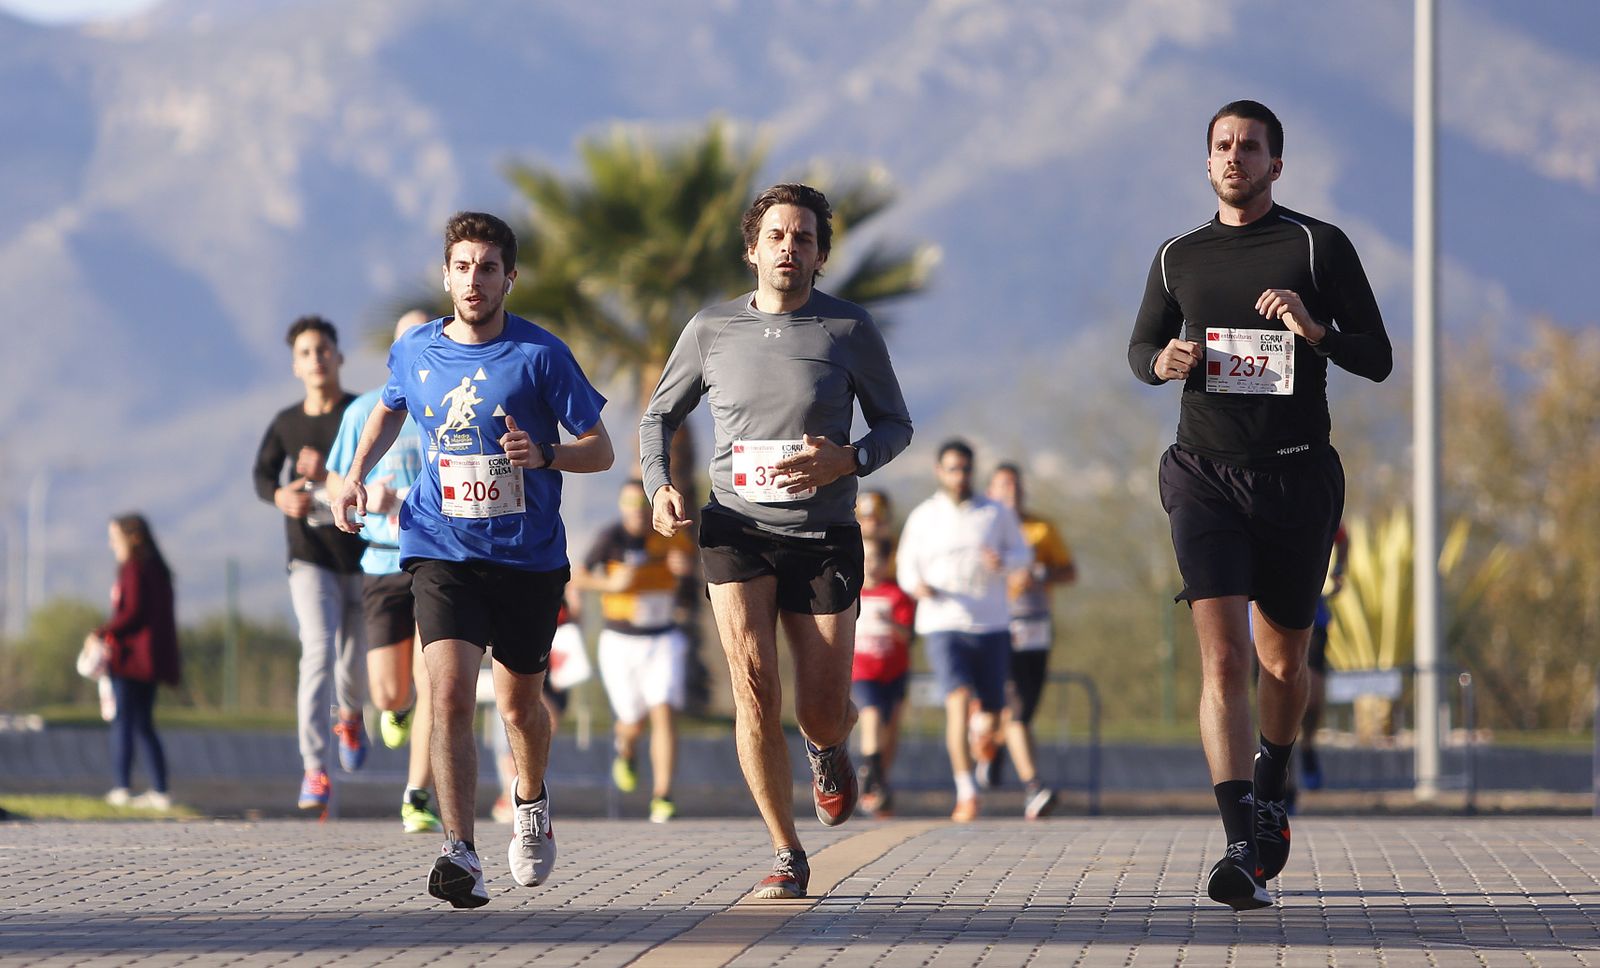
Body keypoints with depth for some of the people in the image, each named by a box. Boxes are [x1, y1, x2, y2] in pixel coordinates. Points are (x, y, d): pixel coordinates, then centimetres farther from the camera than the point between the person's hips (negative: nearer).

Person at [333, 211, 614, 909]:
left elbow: (600, 449, -4)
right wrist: (356, 476, 11)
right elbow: (389, 410, 26)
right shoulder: (414, 353, 2)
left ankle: (531, 799, 46)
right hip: (442, 552, 1)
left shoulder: (540, 355, -7)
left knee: (519, 704, 14)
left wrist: (544, 455, -23)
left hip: (529, 556, 0)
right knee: (450, 694, -19)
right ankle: (460, 853, -22)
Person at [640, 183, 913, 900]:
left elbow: (896, 424, 8)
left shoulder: (849, 329, 0)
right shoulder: (712, 330, 3)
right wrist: (660, 487, -3)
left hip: (823, 534, 0)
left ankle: (828, 749, 41)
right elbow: (659, 418, 16)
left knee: (823, 713, 0)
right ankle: (786, 856, -5)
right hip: (737, 528, 0)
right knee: (753, 684, -17)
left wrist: (848, 461, -13)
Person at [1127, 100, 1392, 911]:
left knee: (1282, 662, 11)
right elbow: (1142, 344, 24)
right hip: (1205, 472, 0)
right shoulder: (1179, 258, 10)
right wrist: (1163, 360, -1)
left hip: (1297, 473, 0)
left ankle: (1270, 791, 42)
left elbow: (1377, 359, 0)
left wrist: (1316, 330, -19)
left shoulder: (1319, 247, 2)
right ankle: (1244, 850, -23)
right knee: (1223, 659, -15)